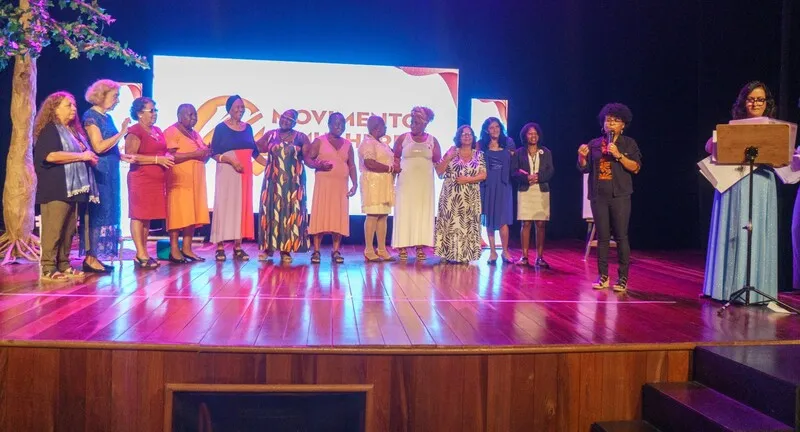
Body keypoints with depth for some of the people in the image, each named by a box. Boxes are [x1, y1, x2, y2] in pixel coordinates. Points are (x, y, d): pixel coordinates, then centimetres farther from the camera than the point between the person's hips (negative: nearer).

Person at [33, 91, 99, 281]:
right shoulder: (50, 130, -5)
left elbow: (81, 153, 33)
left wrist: (89, 157, 8)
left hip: (72, 188, 9)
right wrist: (81, 156, -15)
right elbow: (50, 155, -20)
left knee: (69, 230, 8)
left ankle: (63, 266, 14)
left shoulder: (73, 131, 21)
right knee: (53, 229, -10)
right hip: (56, 189, -9)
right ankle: (48, 269, -8)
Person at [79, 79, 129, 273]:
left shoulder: (107, 117, 16)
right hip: (98, 171, -9)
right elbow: (99, 147, -19)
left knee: (107, 211, 8)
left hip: (109, 171, 9)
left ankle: (95, 256, 14)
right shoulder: (91, 116, -9)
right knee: (96, 211, -6)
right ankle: (90, 259, -1)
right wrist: (122, 133, -15)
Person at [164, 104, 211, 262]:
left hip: (195, 181, 8)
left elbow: (200, 157, 27)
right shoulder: (172, 132, -5)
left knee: (192, 215, 4)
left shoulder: (195, 134, 22)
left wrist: (206, 153, 4)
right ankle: (174, 250, -6)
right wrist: (194, 154, -18)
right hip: (180, 181, -8)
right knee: (178, 214, -8)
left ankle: (187, 249, 8)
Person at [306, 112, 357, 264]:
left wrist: (355, 184, 2)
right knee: (320, 215, -5)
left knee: (339, 217, 0)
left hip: (341, 186, 3)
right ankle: (316, 251, -1)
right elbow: (307, 158, 0)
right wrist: (318, 165, -20)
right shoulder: (319, 141, 5)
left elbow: (352, 166, 12)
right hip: (323, 183, -3)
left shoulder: (347, 144, 14)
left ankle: (336, 251, 6)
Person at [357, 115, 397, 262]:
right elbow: (370, 163, -20)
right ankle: (369, 251, -6)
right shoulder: (368, 143, -7)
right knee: (373, 216, -9)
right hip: (373, 184, -9)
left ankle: (382, 250, 8)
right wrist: (391, 168, -14)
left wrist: (396, 166, 9)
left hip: (384, 185, 9)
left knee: (383, 216, 5)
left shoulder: (382, 144, 22)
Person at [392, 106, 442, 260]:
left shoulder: (432, 140, 6)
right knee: (404, 212, -3)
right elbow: (395, 157, 7)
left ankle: (420, 246, 4)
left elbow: (437, 160, 6)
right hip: (406, 182, -1)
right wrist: (397, 167, -6)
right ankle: (402, 247, -1)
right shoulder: (403, 138, 3)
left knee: (422, 212, 1)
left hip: (424, 183, 1)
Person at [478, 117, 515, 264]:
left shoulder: (508, 143, 7)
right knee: (489, 219, 4)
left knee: (503, 219, -6)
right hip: (487, 185, 0)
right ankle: (492, 251, 11)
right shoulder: (482, 145, 4)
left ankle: (505, 251, 3)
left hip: (503, 185, 0)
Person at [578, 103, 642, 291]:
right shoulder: (594, 144, 12)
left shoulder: (629, 143, 5)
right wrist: (582, 156, -9)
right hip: (598, 196, 3)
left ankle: (623, 278, 0)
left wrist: (618, 155, -14)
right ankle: (603, 276, 9)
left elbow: (636, 168, -4)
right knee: (602, 237, 5)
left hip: (620, 196, -2)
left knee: (621, 237, -4)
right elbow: (584, 168, 11)